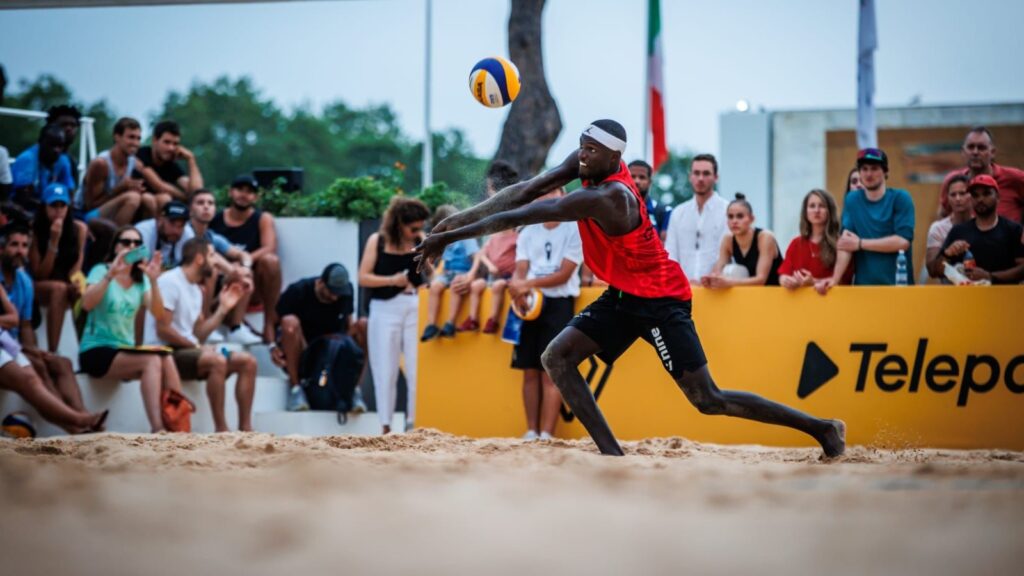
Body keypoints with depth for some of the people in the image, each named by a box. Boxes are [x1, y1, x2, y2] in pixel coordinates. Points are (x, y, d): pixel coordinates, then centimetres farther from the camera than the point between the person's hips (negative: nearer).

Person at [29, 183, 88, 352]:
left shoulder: (79, 228, -5)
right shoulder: (34, 230, -14)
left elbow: (78, 263, -2)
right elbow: (40, 275, -13)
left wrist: (75, 281, -26)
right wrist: (54, 241, -24)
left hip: (69, 285, 2)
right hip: (40, 289, -2)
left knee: (81, 291, -33)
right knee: (59, 288, -37)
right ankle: (52, 353, -43)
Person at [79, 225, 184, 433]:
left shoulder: (140, 280, 13)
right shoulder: (101, 271, 0)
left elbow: (158, 314, -3)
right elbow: (87, 304, -20)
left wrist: (153, 281, -16)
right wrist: (111, 275, -28)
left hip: (125, 350, 5)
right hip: (97, 351, -5)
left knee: (167, 360, -25)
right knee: (152, 361, -30)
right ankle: (158, 429, -37)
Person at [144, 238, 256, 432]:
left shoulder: (196, 290, 17)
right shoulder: (170, 282, -11)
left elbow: (199, 335, 12)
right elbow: (163, 330, -17)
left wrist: (223, 308, 11)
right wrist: (196, 346, -15)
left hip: (188, 350, 10)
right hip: (165, 353, -10)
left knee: (247, 361, -2)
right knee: (217, 361, -34)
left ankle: (245, 428, -7)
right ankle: (221, 429, -31)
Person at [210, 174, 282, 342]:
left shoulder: (263, 219, 2)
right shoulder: (215, 220, 4)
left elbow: (269, 248, -14)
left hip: (254, 288, -1)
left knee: (270, 260, -30)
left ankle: (269, 323, -19)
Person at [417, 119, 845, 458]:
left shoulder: (607, 198, -29)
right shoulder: (589, 166, -4)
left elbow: (525, 215, -30)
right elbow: (525, 192, -3)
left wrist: (451, 236, -28)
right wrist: (463, 218, -14)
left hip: (660, 298, -9)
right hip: (623, 296, 9)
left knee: (708, 401, -10)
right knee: (556, 358, -3)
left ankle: (822, 428, 1)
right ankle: (613, 455, -4)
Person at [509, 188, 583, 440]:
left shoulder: (574, 230, -1)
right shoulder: (528, 233, 14)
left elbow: (564, 274, -8)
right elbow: (520, 270, 5)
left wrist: (529, 283, -18)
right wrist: (518, 287, -18)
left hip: (559, 303, -4)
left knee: (551, 372, -9)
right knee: (530, 371, 4)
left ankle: (546, 435, -11)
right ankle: (531, 432, 9)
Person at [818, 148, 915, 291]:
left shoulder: (900, 198, 0)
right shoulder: (852, 200, 8)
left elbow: (903, 241, -12)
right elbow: (846, 242, -3)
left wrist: (860, 244, -8)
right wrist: (835, 279, -16)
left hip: (897, 285, -2)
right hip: (863, 286, 2)